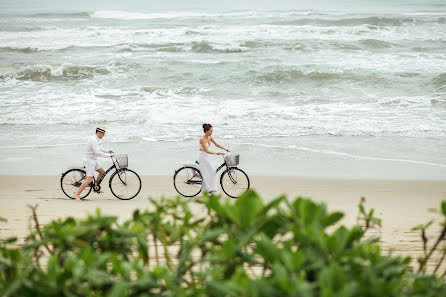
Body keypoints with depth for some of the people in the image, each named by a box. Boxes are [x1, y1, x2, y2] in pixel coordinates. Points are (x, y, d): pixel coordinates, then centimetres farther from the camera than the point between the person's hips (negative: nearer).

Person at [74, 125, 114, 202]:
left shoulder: (94, 138, 10)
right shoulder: (94, 140, -23)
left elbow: (98, 149, 25)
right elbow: (97, 152, -30)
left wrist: (107, 151, 17)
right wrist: (108, 155, -25)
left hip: (93, 160, 10)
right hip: (89, 161, -10)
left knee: (102, 172, 17)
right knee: (89, 179, -14)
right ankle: (77, 194, -11)